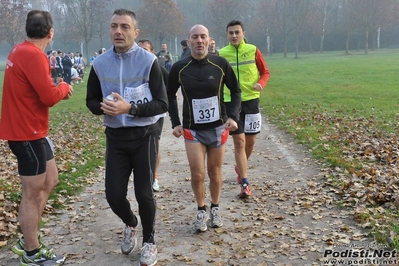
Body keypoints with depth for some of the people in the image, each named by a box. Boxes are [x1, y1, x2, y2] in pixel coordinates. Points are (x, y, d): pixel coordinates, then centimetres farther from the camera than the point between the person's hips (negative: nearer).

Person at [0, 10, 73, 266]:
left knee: (50, 181, 19)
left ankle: (29, 239, 29)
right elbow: (49, 96, -21)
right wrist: (64, 87, -3)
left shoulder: (21, 50, 11)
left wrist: (57, 88, 0)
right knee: (33, 193, 2)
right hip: (27, 133, -10)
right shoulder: (33, 56, -21)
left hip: (30, 130, 10)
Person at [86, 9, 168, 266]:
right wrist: (104, 107, -15)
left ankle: (149, 241, 30)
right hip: (115, 137, 3)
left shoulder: (149, 61, -11)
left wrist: (130, 108, -26)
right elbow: (91, 100, 9)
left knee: (144, 193, 4)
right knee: (114, 194, 4)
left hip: (144, 136, -3)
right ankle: (130, 224, 39)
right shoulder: (100, 63, 0)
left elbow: (162, 104, -12)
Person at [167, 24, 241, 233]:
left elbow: (235, 91, 4)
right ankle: (201, 211, 20)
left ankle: (215, 209, 32)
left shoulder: (220, 64, -8)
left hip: (218, 128, 1)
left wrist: (233, 116, -7)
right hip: (192, 130, 0)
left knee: (215, 172, 11)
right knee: (197, 174, -4)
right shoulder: (179, 68, -8)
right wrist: (175, 123, 0)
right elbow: (170, 95, 7)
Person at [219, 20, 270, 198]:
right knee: (239, 141, -5)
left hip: (251, 100, 2)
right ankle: (245, 184, 0)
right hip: (231, 102, -1)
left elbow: (265, 72, 4)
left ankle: (240, 167, 41)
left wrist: (261, 84, -15)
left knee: (250, 141, 11)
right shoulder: (221, 54, -2)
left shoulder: (253, 50, -2)